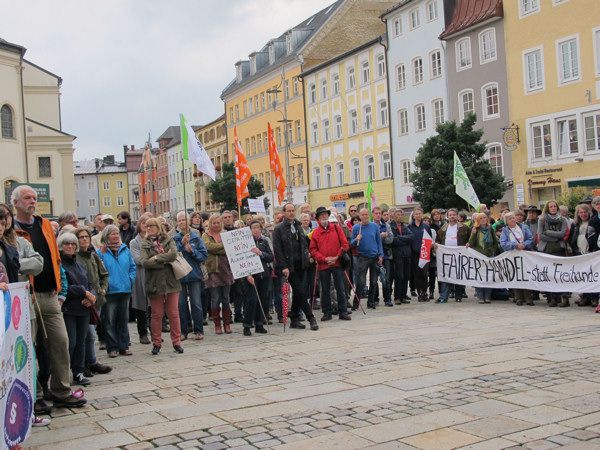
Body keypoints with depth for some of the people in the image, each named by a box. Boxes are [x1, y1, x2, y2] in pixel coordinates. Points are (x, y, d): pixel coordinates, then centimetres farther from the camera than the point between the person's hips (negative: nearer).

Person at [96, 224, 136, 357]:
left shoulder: (125, 250, 9)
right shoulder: (101, 252, -3)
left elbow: (132, 267, 14)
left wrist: (130, 279, 0)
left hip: (125, 290, 4)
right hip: (109, 291, -4)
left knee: (123, 320, 11)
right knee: (110, 321, 1)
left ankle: (124, 347, 18)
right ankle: (112, 348, 9)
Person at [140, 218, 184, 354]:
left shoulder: (169, 240, 6)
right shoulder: (145, 244, 5)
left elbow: (174, 254, -13)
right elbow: (144, 262, -10)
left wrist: (157, 258, -12)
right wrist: (165, 261, -11)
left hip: (171, 282, 0)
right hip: (155, 283, 0)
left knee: (174, 313, 3)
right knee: (157, 315, 5)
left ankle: (176, 342, 11)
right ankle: (156, 343, 15)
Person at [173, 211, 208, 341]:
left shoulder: (196, 237, 2)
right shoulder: (174, 238, 1)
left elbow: (204, 255, -2)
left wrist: (191, 250, -15)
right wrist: (182, 244, -20)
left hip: (194, 274, 0)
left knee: (196, 303, 1)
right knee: (181, 304, 6)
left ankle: (199, 331, 9)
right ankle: (183, 331, 15)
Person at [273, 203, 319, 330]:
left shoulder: (298, 226, 14)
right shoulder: (279, 229, -5)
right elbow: (277, 250, -9)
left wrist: (306, 255, 9)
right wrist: (284, 267, -14)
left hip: (301, 265, 6)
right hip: (289, 267, -6)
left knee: (298, 293, 8)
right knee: (300, 292, -7)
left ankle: (294, 319, 16)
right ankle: (311, 318, -1)